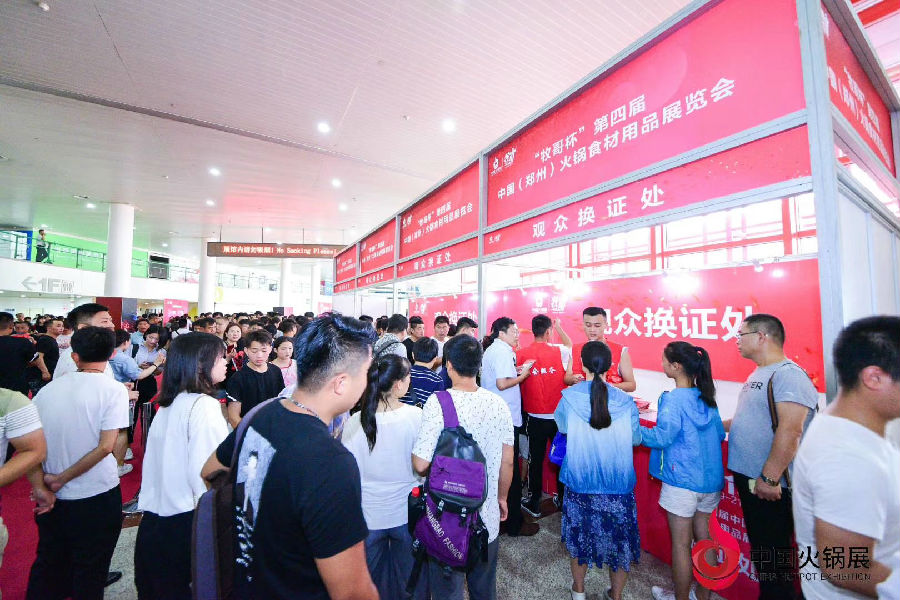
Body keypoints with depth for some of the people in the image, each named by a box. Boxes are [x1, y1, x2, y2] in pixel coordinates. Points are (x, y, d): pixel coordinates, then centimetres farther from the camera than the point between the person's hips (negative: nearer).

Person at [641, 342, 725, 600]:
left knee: (681, 542, 10)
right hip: (711, 478, 7)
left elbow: (661, 437, -23)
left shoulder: (673, 399, -19)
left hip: (682, 480, -7)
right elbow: (720, 433, 11)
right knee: (703, 536, 22)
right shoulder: (707, 397, 2)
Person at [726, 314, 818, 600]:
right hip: (748, 478, 9)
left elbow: (790, 430, -26)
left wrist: (769, 479, -26)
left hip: (770, 486, -9)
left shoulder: (788, 374, -18)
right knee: (759, 547, 21)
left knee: (773, 552, 6)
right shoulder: (758, 374, 10)